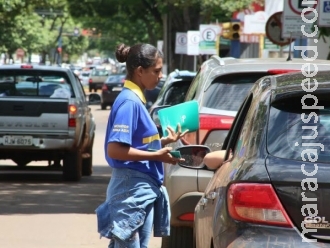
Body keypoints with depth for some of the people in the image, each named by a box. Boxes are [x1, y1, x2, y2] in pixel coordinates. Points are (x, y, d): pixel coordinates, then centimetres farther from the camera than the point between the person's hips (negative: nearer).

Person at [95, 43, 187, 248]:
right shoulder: (129, 102, -16)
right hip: (132, 188, -10)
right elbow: (115, 149, -23)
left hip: (143, 188, 10)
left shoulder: (137, 100, 12)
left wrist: (164, 142, 8)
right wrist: (157, 156, -18)